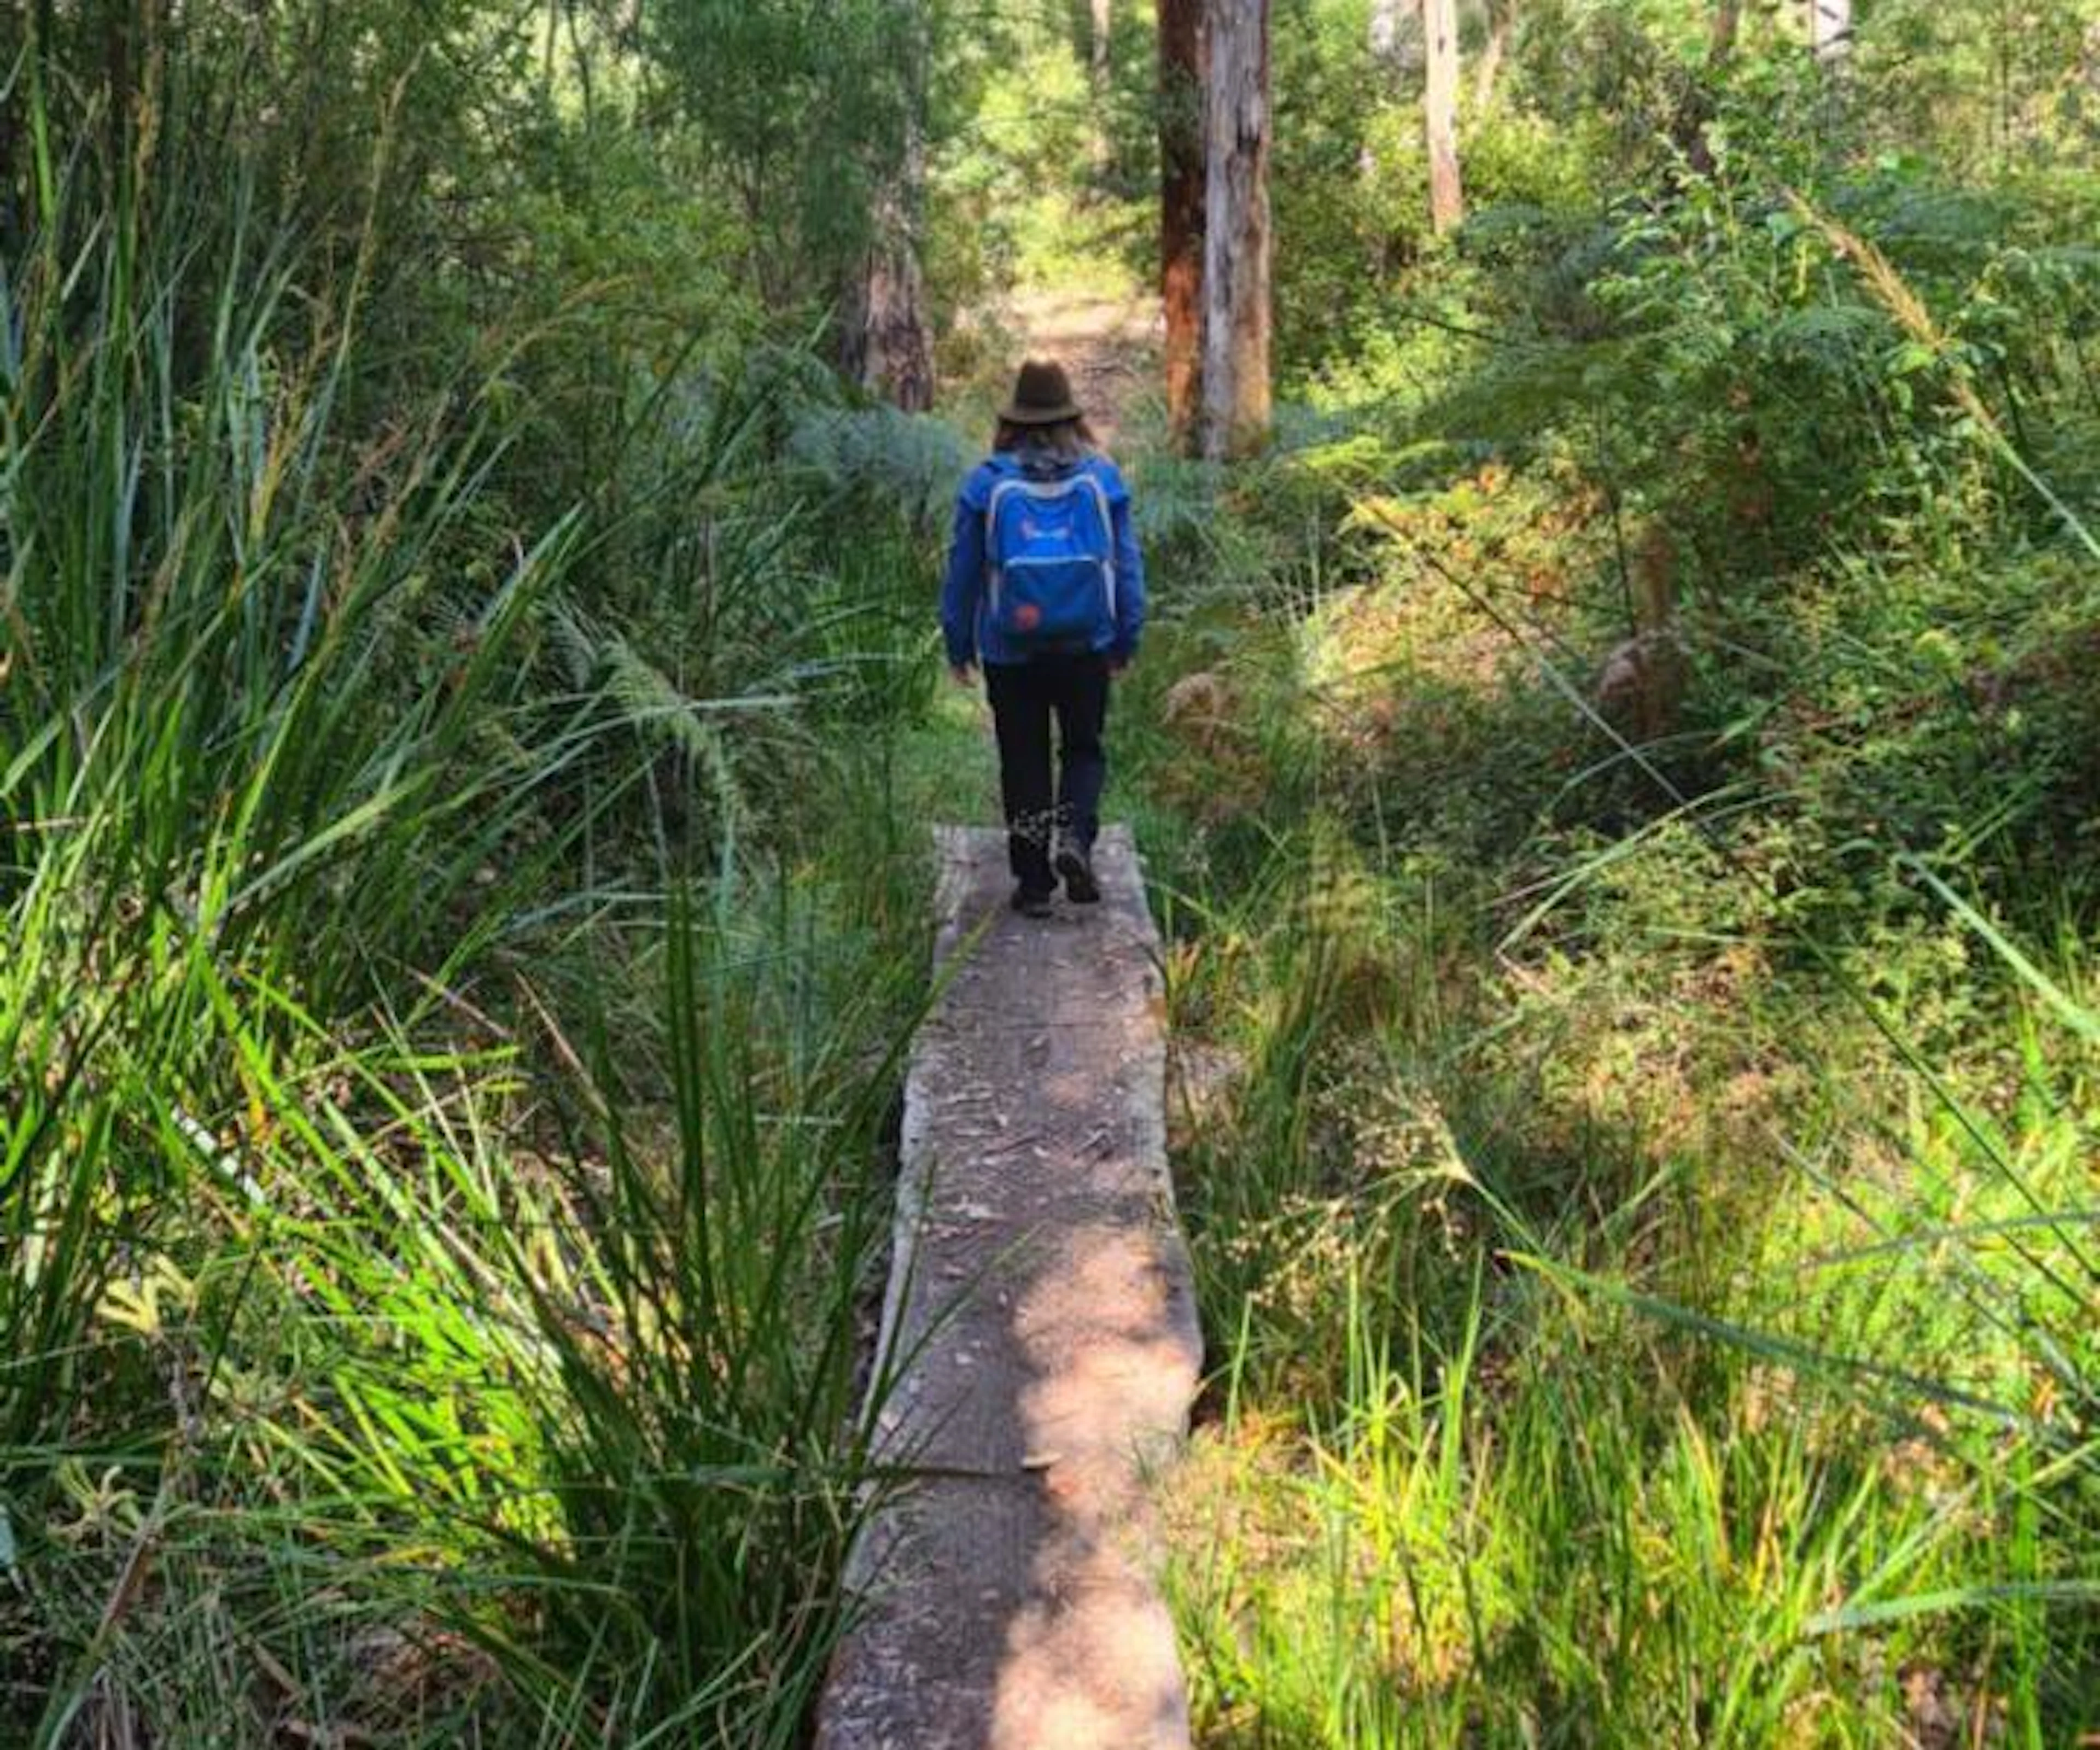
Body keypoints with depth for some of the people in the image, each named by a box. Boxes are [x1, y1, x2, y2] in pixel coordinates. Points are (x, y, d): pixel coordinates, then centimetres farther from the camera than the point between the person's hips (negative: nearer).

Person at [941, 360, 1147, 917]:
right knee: (1084, 749, 15)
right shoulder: (1102, 477, 0)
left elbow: (963, 570, 1)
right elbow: (1127, 563, 3)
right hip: (1087, 646, 1)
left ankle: (1035, 882, 10)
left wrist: (958, 644, 10)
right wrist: (1127, 639, 12)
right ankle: (1075, 834, -11)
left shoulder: (986, 482, -4)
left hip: (1011, 650, -1)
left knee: (1024, 762, 9)